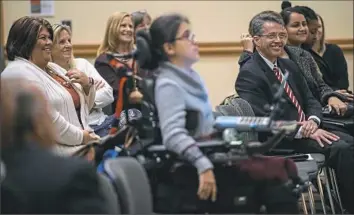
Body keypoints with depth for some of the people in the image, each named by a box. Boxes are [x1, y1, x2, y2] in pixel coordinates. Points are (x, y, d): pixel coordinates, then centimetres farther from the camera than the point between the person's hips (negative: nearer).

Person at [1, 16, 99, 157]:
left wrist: (87, 84, 4)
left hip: (80, 146, 9)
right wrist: (80, 137, -12)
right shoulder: (19, 73, -10)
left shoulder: (53, 69, 19)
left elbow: (83, 107, 24)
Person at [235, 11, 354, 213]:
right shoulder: (249, 74, -10)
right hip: (280, 142, -8)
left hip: (308, 130, 8)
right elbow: (264, 121, -19)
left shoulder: (290, 66, 16)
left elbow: (311, 100, 16)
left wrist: (313, 121, -7)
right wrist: (304, 131, -22)